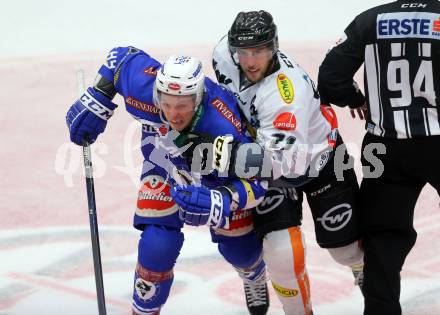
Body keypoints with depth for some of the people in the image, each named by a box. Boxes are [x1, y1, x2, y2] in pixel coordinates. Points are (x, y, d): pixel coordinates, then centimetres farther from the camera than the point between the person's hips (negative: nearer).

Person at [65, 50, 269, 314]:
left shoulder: (224, 128, -44)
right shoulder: (145, 87, -37)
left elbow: (256, 182, -36)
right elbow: (123, 57, -15)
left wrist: (218, 202, -54)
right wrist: (95, 102, -20)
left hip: (219, 176, -1)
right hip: (166, 166, 1)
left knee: (242, 249, 8)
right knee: (158, 244, -17)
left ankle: (256, 278, 48)